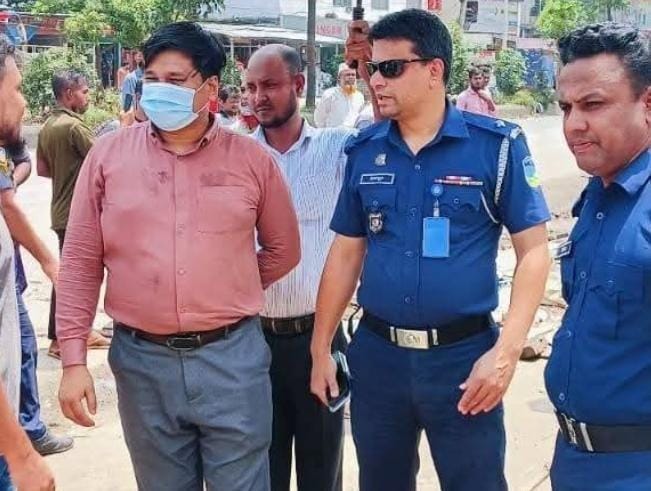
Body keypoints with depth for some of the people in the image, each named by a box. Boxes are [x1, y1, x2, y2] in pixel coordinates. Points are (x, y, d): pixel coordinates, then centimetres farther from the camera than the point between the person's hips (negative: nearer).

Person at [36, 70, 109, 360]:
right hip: (77, 212, -9)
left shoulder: (48, 126, 10)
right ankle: (59, 339, 8)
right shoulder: (73, 126, -18)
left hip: (63, 210, 9)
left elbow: (42, 169, 15)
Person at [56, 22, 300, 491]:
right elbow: (81, 261, 0)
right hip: (142, 360, 1)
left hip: (232, 356, -1)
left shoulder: (252, 158, -1)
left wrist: (230, 294, 8)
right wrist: (73, 358, -3)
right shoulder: (109, 154, 0)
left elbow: (284, 250, 11)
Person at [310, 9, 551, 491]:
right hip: (376, 353, 4)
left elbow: (533, 250, -8)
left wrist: (506, 350, -17)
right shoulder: (364, 151, 2)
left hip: (464, 355, -3)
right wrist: (321, 347, 8)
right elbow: (346, 252, 8)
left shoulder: (497, 144, -9)